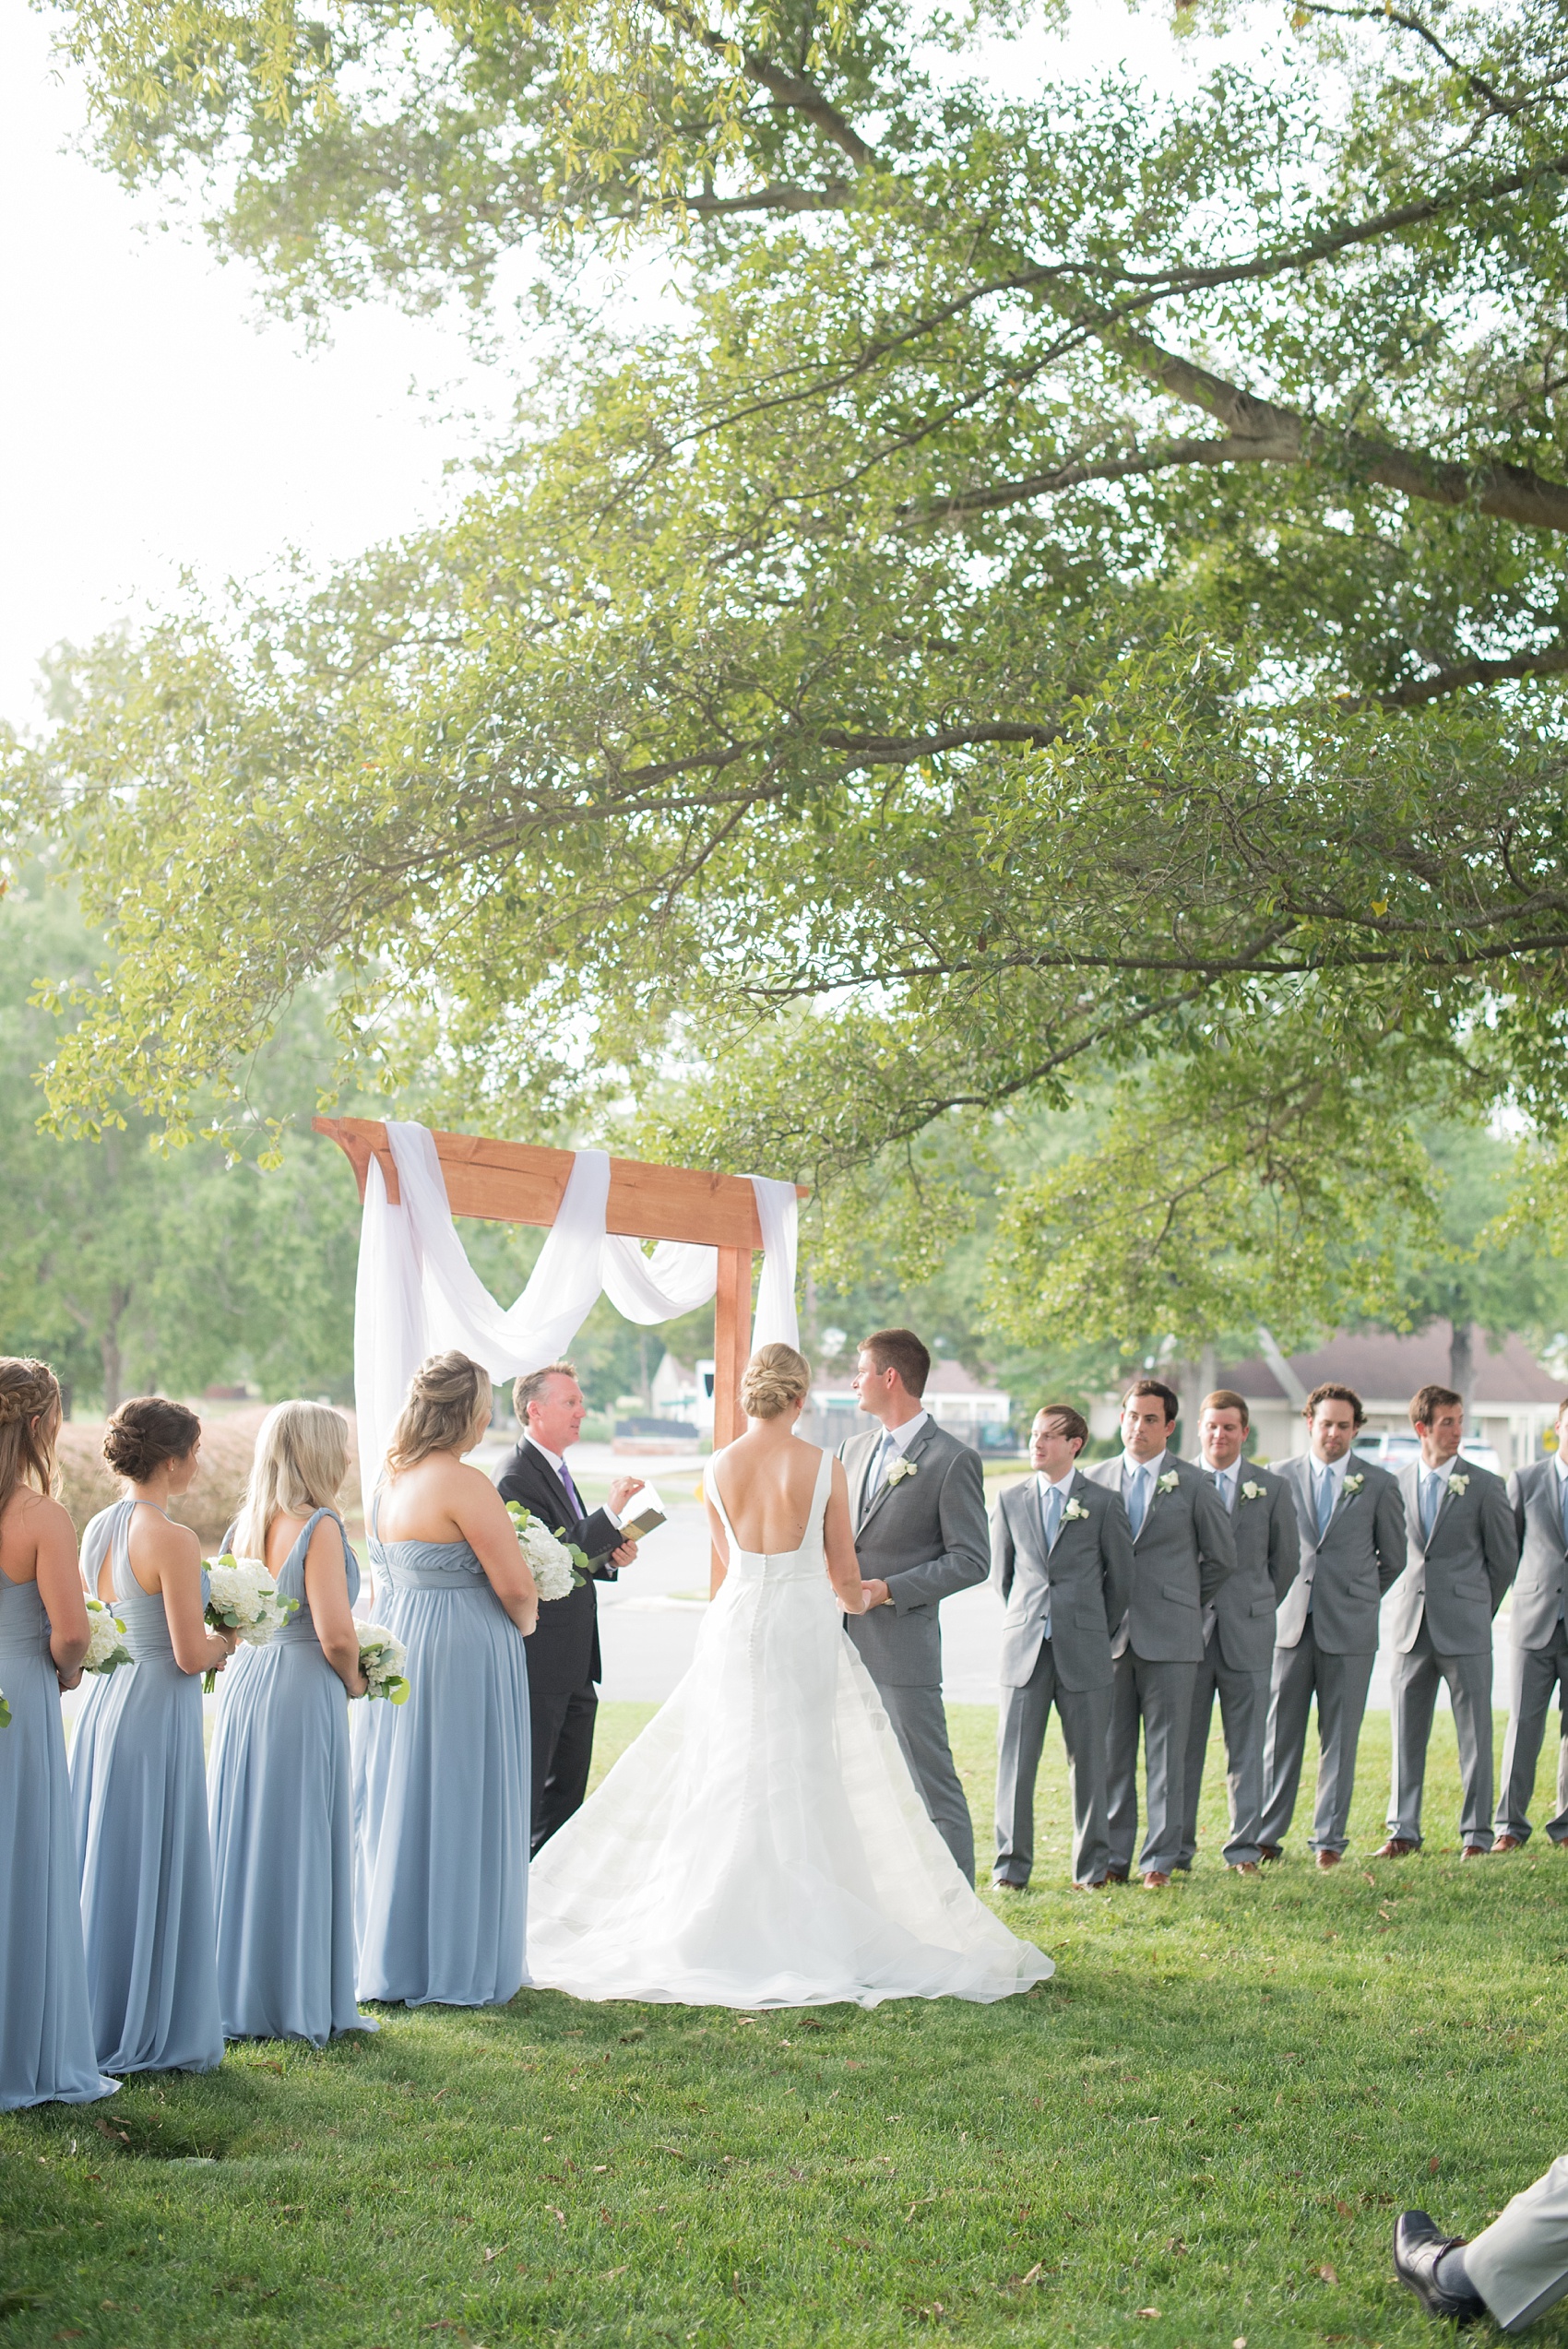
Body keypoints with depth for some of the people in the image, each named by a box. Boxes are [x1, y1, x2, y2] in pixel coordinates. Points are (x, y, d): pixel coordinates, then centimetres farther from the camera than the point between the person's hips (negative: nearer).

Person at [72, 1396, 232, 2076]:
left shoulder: (98, 1529, 6)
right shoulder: (173, 1541, -18)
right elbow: (190, 1655, -19)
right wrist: (226, 1640, 3)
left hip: (104, 1704, 8)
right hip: (157, 1713, -8)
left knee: (101, 1864, 15)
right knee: (155, 1873, 3)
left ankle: (94, 2021, 25)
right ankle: (151, 2031, 12)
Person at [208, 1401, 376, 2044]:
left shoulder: (243, 1526, 7)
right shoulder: (318, 1526, -14)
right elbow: (336, 1634, -19)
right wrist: (353, 1679, -1)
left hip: (243, 1683, 7)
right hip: (302, 1692, -7)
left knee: (244, 1834, 13)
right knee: (300, 1842, 2)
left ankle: (238, 1994, 22)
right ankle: (302, 2003, 10)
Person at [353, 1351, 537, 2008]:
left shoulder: (390, 1481, 7)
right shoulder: (464, 1485, -18)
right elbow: (516, 1587, -16)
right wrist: (524, 1624, 2)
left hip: (398, 1650, 8)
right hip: (463, 1658, -8)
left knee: (397, 1803, 14)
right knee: (459, 1809, 1)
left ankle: (392, 1958, 24)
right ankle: (456, 1969, 10)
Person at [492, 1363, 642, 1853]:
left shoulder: (555, 1469, 15)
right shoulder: (517, 1478, -16)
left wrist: (610, 1557, 3)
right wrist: (611, 1514, -26)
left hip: (574, 1663, 10)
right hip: (539, 1662, -10)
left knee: (568, 1788, 16)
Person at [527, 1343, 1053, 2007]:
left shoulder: (718, 1468, -1)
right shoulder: (824, 1468, -9)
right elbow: (842, 1568, 0)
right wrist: (855, 1600, 23)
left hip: (736, 1623, 2)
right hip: (805, 1627, -2)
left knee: (731, 1774, 10)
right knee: (800, 1777, 5)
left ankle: (724, 1927, 12)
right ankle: (800, 1926, 7)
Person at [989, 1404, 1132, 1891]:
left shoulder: (1103, 1503, 1)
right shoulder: (1010, 1501, 7)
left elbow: (1121, 1576, 9)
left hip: (1083, 1651, -2)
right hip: (1024, 1650, 2)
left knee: (1087, 1759, 4)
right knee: (1014, 1758, 0)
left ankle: (1092, 1867, 15)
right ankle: (1011, 1866, 9)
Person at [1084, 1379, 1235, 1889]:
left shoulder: (1193, 1484, 1)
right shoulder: (1096, 1479, 8)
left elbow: (1222, 1558, 10)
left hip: (1169, 1638, -2)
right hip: (1110, 1636, 2)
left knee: (1165, 1753, 0)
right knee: (1111, 1752, 5)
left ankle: (1160, 1860, 7)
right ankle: (1113, 1859, 13)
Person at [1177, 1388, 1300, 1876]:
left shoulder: (1272, 1488, 6)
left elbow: (1286, 1560, 14)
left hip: (1246, 1634, 1)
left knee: (1246, 1746, 5)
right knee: (1182, 1744, 3)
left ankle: (1244, 1846, 13)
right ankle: (1177, 1847, 12)